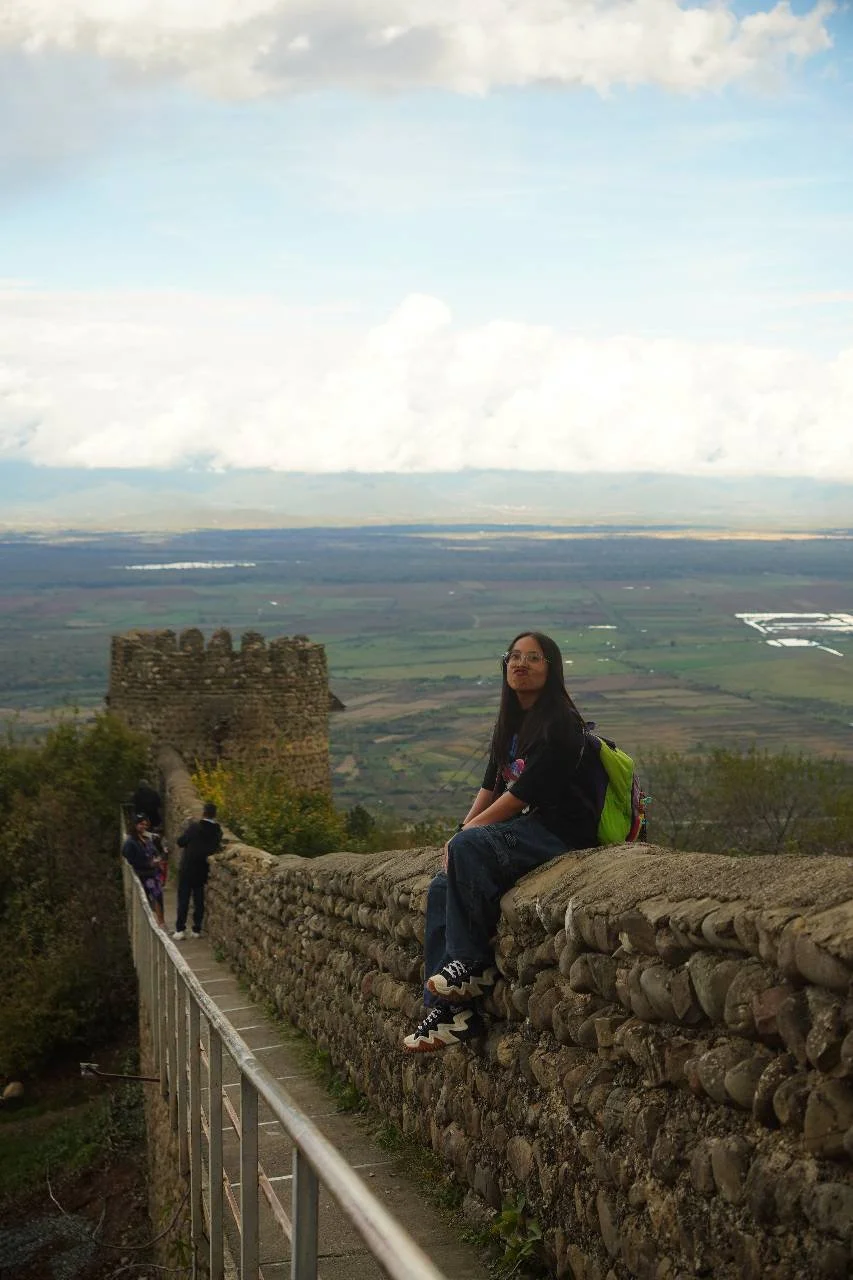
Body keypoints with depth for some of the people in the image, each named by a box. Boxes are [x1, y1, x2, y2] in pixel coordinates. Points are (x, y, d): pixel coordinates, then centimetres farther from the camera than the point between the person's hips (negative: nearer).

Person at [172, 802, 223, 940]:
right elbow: (216, 847, 6)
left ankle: (180, 930, 1)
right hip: (203, 870, 3)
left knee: (183, 899, 3)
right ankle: (197, 929, 14)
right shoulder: (217, 831, -5)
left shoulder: (194, 827, -15)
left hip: (187, 869, -3)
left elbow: (180, 841, -7)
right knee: (199, 900, 12)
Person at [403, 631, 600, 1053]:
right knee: (442, 887, -8)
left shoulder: (560, 723, -12)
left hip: (561, 832, -9)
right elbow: (491, 786, 15)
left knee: (468, 848, -30)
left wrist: (466, 833, -15)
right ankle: (450, 1009, -12)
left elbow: (523, 793, -18)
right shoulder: (511, 723, 16)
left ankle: (475, 965, -17)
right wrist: (463, 831, -2)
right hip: (527, 828, 9)